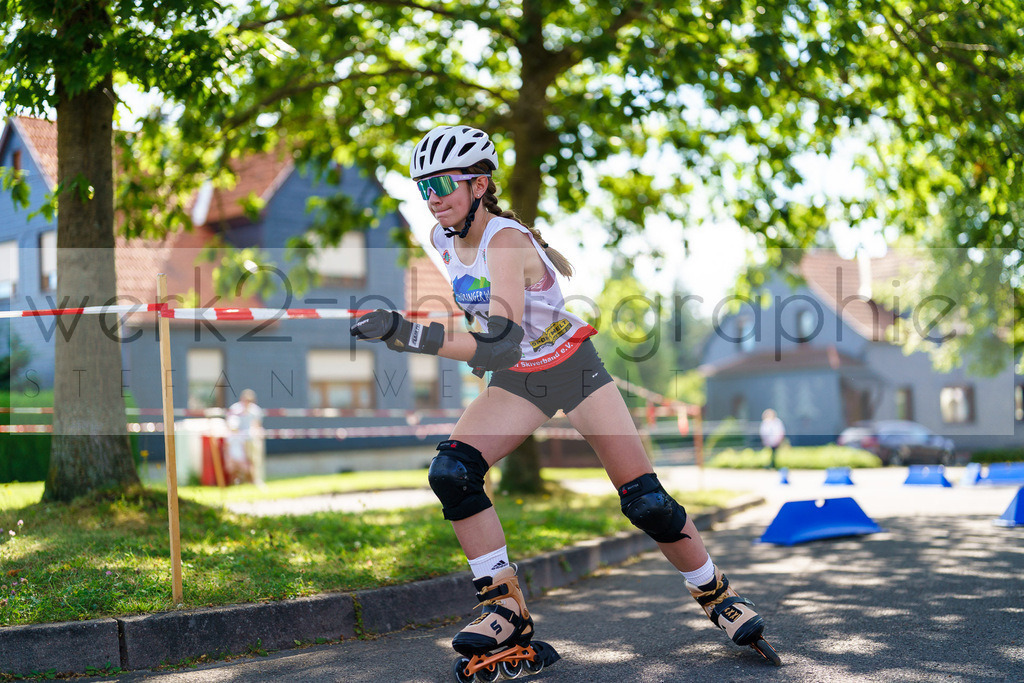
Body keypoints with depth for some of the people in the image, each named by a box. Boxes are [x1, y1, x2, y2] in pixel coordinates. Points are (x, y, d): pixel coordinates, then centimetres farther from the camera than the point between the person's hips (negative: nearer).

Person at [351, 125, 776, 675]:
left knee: (647, 502, -7)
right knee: (451, 473, -18)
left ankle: (716, 595, 18)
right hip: (516, 383, 6)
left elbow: (503, 345, -44)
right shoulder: (443, 240, -7)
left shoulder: (505, 240, -30)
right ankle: (506, 610, -8)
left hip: (575, 369, -6)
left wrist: (407, 333, -50)